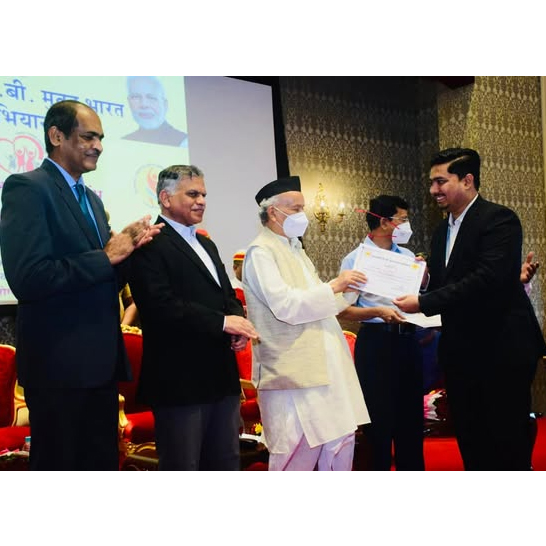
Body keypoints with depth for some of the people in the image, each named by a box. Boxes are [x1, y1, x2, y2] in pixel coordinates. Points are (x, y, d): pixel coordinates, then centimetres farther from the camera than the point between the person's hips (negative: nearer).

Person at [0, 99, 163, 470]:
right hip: (61, 364, -8)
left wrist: (127, 247, -3)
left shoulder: (91, 199, 16)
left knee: (103, 463, 15)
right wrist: (106, 257, -16)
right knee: (61, 465, 4)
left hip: (101, 362, 8)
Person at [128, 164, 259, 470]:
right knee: (182, 468, 3)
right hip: (180, 379, -9)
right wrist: (222, 322, -21)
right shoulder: (151, 244, -11)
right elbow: (160, 305, -23)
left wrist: (238, 323, -3)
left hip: (222, 376, 9)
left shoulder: (207, 244, 19)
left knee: (226, 464, 17)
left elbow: (227, 294, 20)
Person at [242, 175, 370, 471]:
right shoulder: (261, 252, -11)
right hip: (293, 371, -9)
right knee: (298, 453, -4)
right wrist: (333, 286, -15)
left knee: (340, 440, 12)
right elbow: (286, 305, -21)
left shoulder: (294, 248, 18)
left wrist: (347, 287, 7)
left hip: (323, 366, 9)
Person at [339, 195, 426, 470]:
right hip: (376, 341, -5)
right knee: (380, 416, 3)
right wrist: (378, 311, -22)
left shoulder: (407, 256, 11)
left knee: (411, 414, 12)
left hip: (407, 339, 5)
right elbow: (343, 310, -8)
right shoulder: (355, 259, -5)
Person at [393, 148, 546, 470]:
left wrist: (423, 304, -23)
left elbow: (488, 278, -24)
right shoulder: (443, 231, 14)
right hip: (461, 352, 8)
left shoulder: (499, 219, -11)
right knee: (471, 443, 13)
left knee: (508, 443, 1)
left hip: (502, 348, -8)